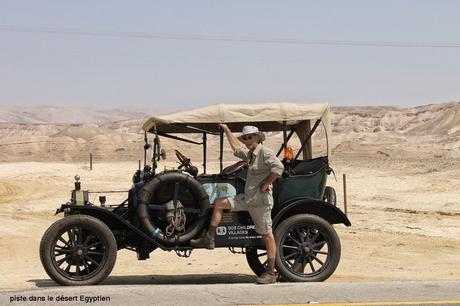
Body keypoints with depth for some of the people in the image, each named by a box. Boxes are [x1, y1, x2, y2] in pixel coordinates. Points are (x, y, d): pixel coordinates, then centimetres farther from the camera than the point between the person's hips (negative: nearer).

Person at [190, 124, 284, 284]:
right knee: (219, 203, 10)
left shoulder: (265, 153, -13)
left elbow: (278, 167, -28)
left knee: (267, 235, -4)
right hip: (247, 198, 9)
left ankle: (270, 273, -1)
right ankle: (208, 239, 12)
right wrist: (226, 130, 36)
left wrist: (265, 185, -21)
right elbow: (237, 149, 34)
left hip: (261, 200, -9)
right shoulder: (251, 154, 16)